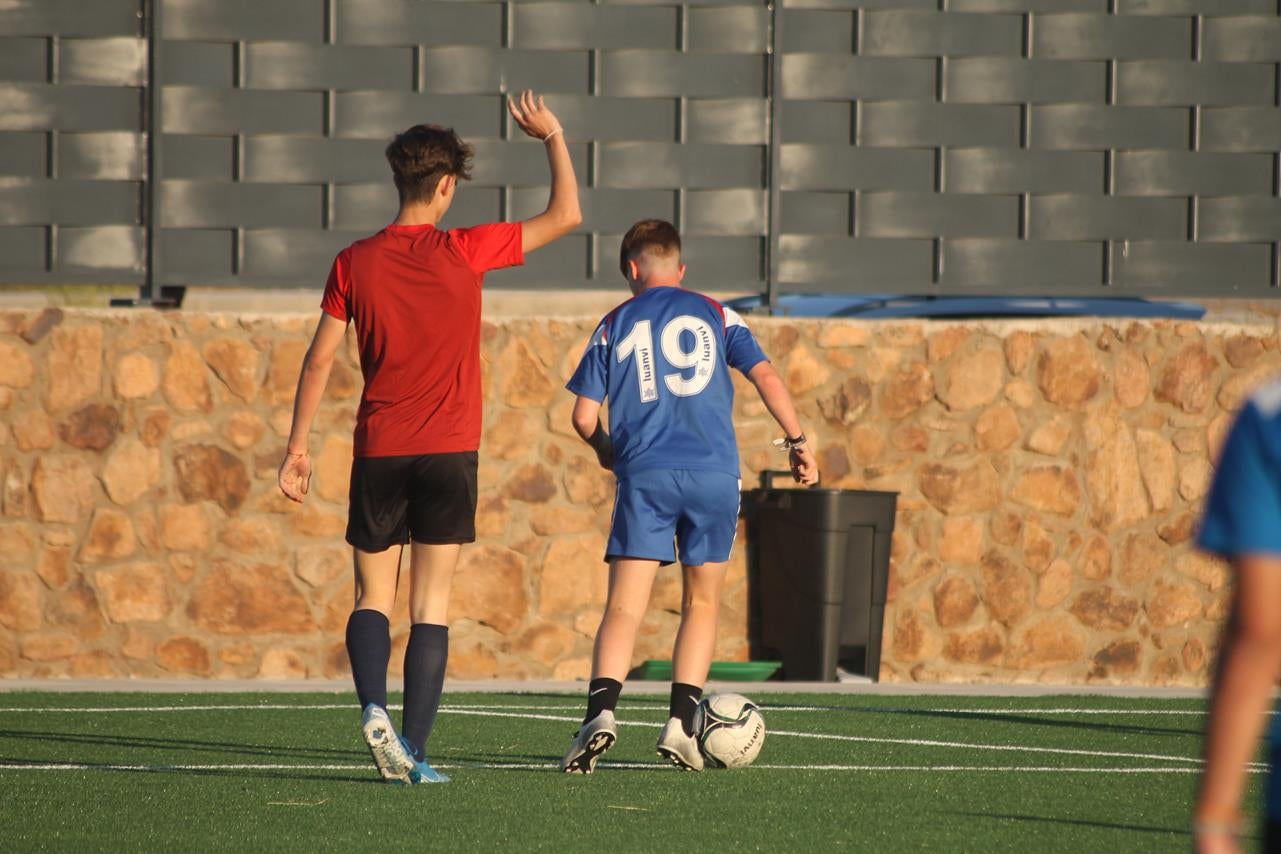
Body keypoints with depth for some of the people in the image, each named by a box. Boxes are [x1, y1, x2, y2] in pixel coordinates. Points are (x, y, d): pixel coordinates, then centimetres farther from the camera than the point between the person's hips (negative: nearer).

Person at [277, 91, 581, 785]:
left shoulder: (354, 264, 0)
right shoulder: (464, 252, -5)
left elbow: (319, 360, 2)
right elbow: (566, 216, 2)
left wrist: (297, 447, 8)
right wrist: (553, 137, 13)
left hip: (379, 452, 1)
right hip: (450, 451, -1)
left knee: (372, 598, 11)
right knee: (431, 608, 1)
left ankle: (373, 706, -15)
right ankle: (413, 751, -4)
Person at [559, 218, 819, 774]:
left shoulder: (615, 325, 11)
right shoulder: (713, 314, 12)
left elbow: (584, 416, 7)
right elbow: (765, 376, 1)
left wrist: (605, 450, 26)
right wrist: (797, 441, 5)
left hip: (644, 476, -1)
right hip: (715, 474, 1)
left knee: (624, 608, -3)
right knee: (702, 603, 13)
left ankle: (601, 712, -23)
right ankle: (681, 723, 3)